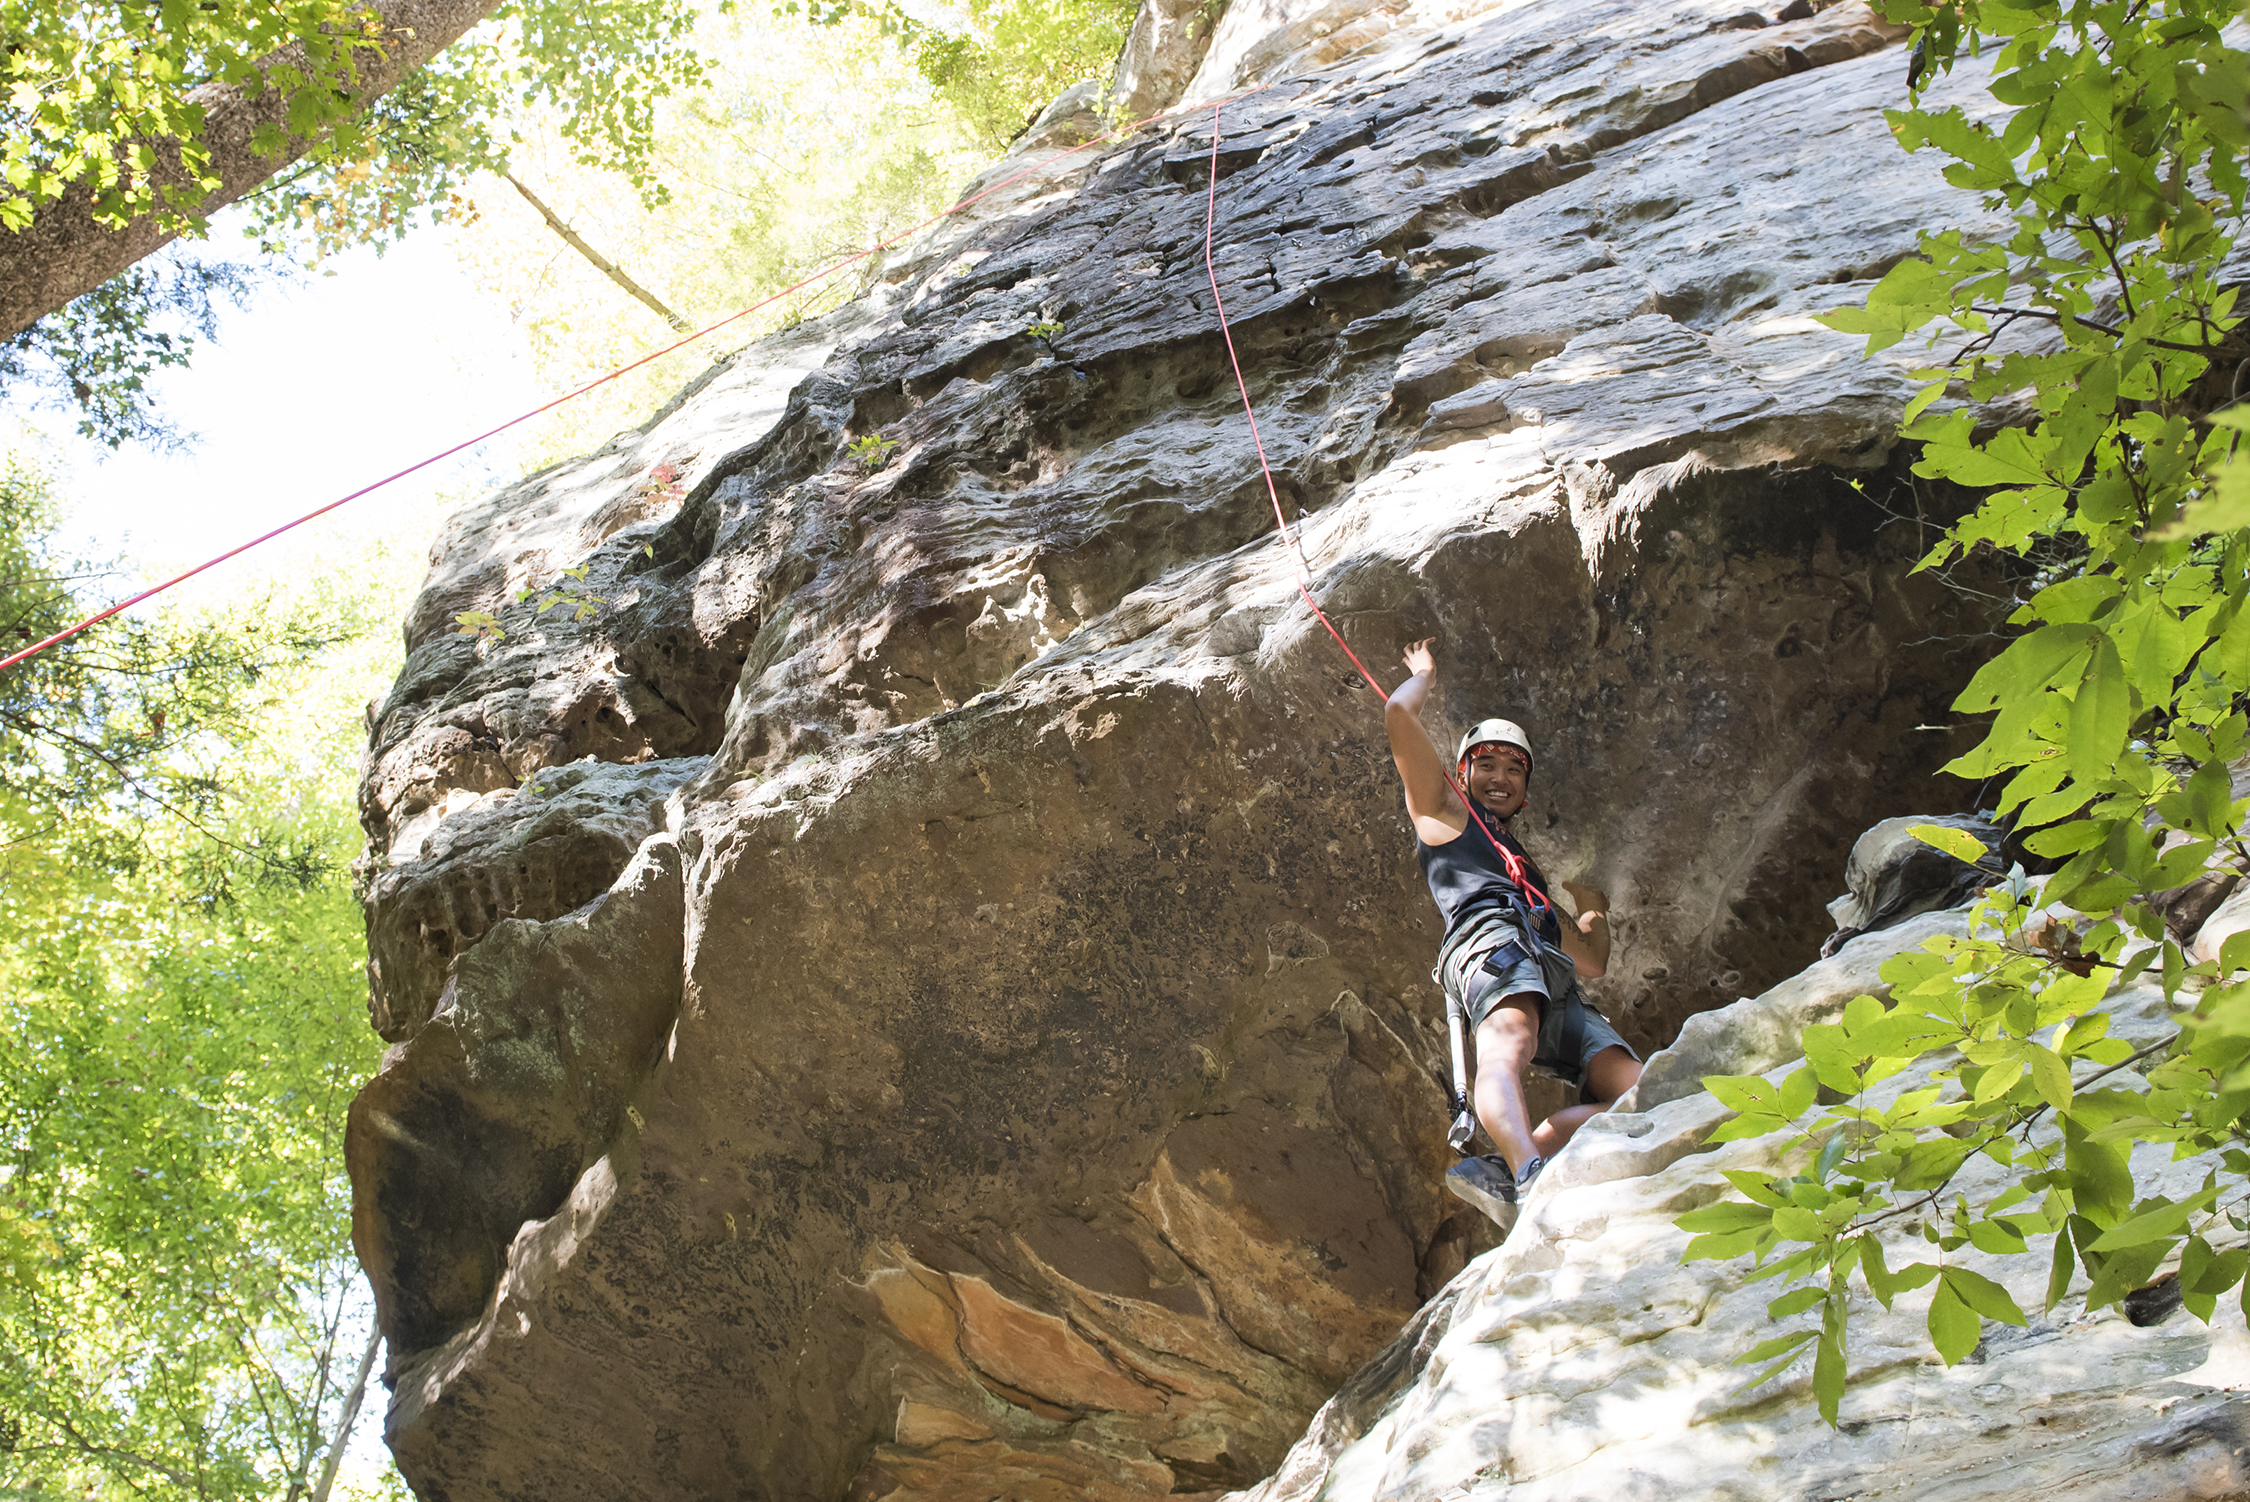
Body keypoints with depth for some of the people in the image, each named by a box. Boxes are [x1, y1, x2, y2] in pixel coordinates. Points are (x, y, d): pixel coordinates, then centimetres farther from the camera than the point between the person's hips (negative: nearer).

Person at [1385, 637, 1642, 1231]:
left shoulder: (1528, 872, 44)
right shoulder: (1444, 810, 30)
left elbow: (1593, 960, 45)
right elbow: (1399, 715, 20)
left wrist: (1592, 908, 34)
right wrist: (1425, 675, 37)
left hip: (1556, 984, 6)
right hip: (1490, 936, -6)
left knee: (1635, 1093, -19)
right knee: (1507, 1046, -39)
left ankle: (1499, 1172, -34)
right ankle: (1531, 1176, -66)